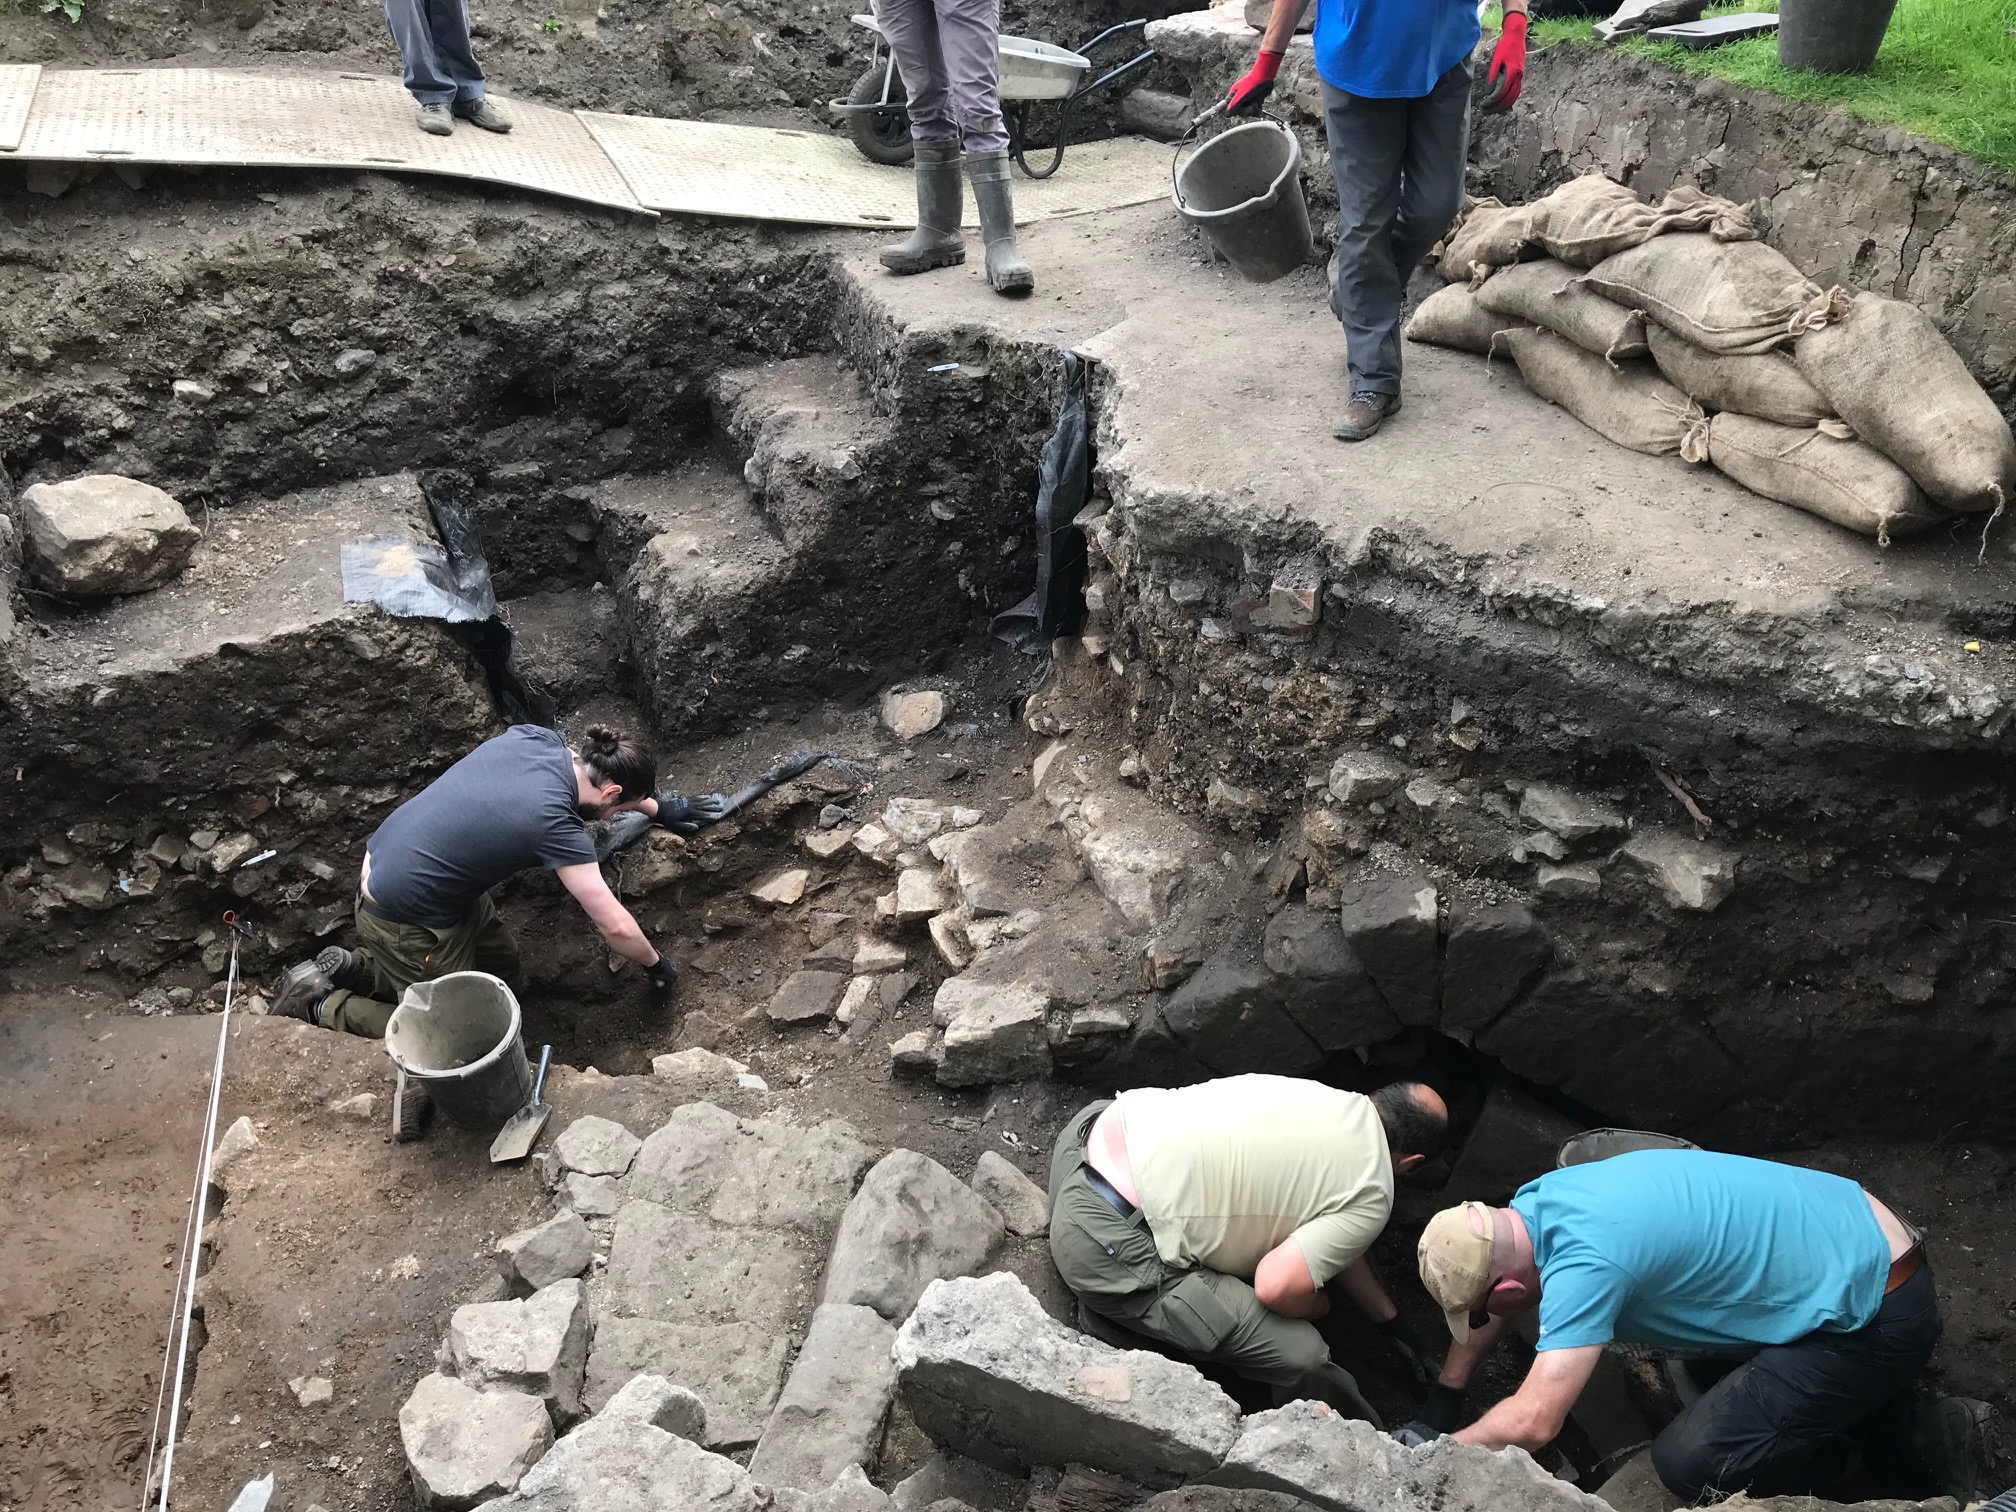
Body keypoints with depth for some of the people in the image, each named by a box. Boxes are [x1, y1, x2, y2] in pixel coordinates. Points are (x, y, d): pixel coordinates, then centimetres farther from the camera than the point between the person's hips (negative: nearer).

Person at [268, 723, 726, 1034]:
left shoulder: (538, 738, -7)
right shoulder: (557, 827, -26)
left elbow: (603, 775, 18)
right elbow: (616, 926, -19)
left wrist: (659, 807, 24)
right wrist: (656, 964, -1)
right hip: (403, 919, -8)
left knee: (503, 962, 22)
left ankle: (354, 967, 19)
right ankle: (322, 1006, 10)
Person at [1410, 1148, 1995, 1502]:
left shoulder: (1584, 1262, -29)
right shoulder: (1536, 1202, -2)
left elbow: (1532, 1421, -31)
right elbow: (1482, 1304, 16)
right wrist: (1441, 1404, 13)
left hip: (1877, 1313, -10)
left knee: (1686, 1461, -15)